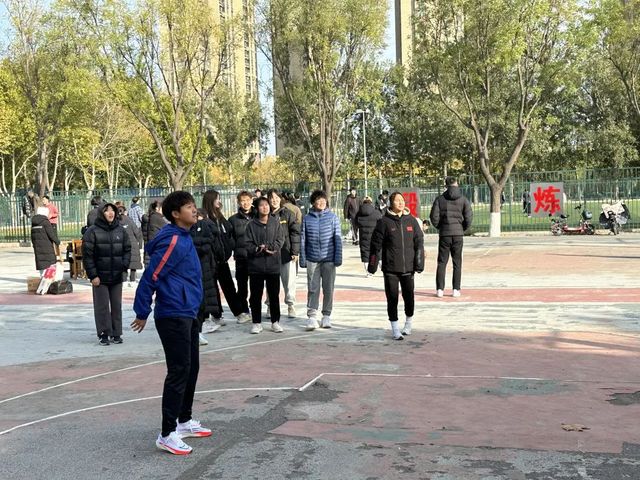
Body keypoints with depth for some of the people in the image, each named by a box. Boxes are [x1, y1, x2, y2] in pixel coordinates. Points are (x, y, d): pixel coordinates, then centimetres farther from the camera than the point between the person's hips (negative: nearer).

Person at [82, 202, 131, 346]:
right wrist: (92, 275, -12)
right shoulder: (92, 231, -5)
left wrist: (125, 264, -4)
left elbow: (127, 249, 13)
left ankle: (116, 334, 18)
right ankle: (103, 334, 10)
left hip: (117, 276, 4)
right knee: (102, 306, 1)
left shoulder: (120, 230, 8)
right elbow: (87, 255, -7)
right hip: (100, 277, -4)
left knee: (117, 306, 9)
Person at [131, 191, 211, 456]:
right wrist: (142, 313, -10)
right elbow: (150, 277, -18)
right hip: (173, 317, -10)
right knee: (179, 371, -6)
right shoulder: (173, 241, -18)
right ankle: (167, 434, 1)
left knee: (191, 368, 16)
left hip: (188, 315, 10)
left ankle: (184, 421, 30)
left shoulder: (184, 238, 11)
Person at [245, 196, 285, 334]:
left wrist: (269, 248, -16)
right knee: (256, 295, 6)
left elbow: (280, 240, -3)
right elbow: (248, 244, -2)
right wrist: (259, 249, -18)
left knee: (274, 295, 7)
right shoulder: (252, 225, 2)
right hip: (256, 265, 0)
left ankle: (275, 322, 18)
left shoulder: (276, 222, 4)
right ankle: (257, 322, 16)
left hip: (273, 265, 0)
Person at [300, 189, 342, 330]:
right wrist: (303, 258, 1)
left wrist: (338, 257, -4)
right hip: (312, 259, 0)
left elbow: (338, 238, 1)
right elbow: (303, 239, 5)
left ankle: (326, 316, 17)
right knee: (313, 288, 0)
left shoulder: (332, 217, 0)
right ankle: (311, 316, 4)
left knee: (328, 288, 7)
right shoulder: (307, 218, 2)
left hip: (329, 259, 0)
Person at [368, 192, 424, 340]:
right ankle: (395, 329, 12)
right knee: (392, 299, 1)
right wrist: (372, 265, -3)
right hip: (390, 268, -2)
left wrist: (419, 263, 0)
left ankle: (408, 323, 29)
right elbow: (376, 244, -2)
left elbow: (419, 242, 7)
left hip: (408, 267, 2)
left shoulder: (411, 221, 6)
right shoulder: (384, 222, -3)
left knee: (409, 297, 5)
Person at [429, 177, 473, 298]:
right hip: (458, 234, 0)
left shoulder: (440, 199, -2)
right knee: (457, 263, 7)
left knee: (442, 262, 5)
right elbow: (469, 217, -6)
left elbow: (434, 217, -5)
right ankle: (456, 289, 5)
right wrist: (463, 228, 10)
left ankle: (440, 289, 0)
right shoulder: (463, 199, -1)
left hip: (444, 234, 0)